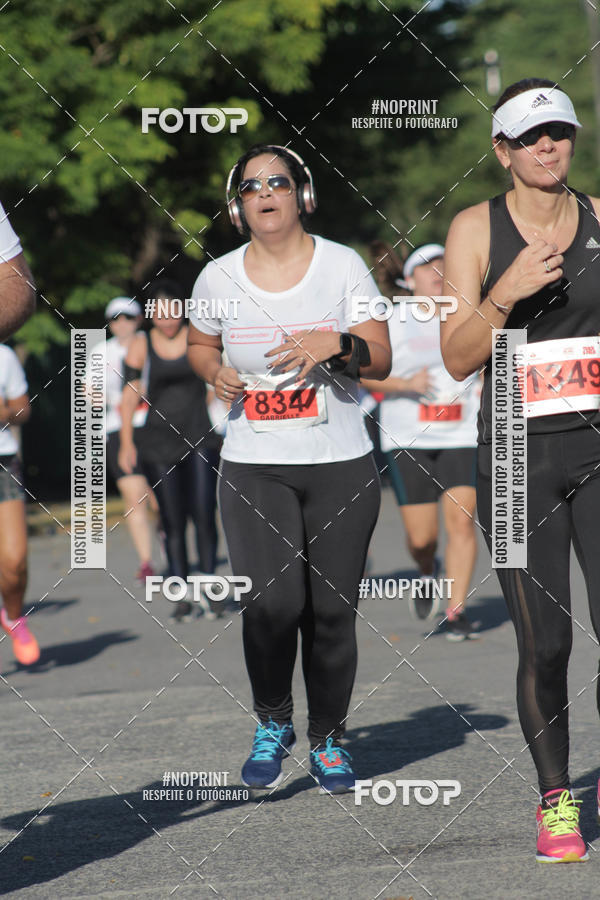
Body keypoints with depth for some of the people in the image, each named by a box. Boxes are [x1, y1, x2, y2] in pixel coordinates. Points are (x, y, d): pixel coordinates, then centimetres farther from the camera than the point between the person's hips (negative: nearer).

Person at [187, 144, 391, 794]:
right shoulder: (218, 276, 3)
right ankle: (272, 724, 10)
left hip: (341, 465, 0)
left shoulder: (342, 265, 0)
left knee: (331, 611, 1)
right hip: (254, 466, 0)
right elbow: (199, 344, 21)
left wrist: (337, 344, -20)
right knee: (272, 604, -15)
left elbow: (381, 360, 0)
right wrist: (216, 373, -1)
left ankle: (328, 739, 20)